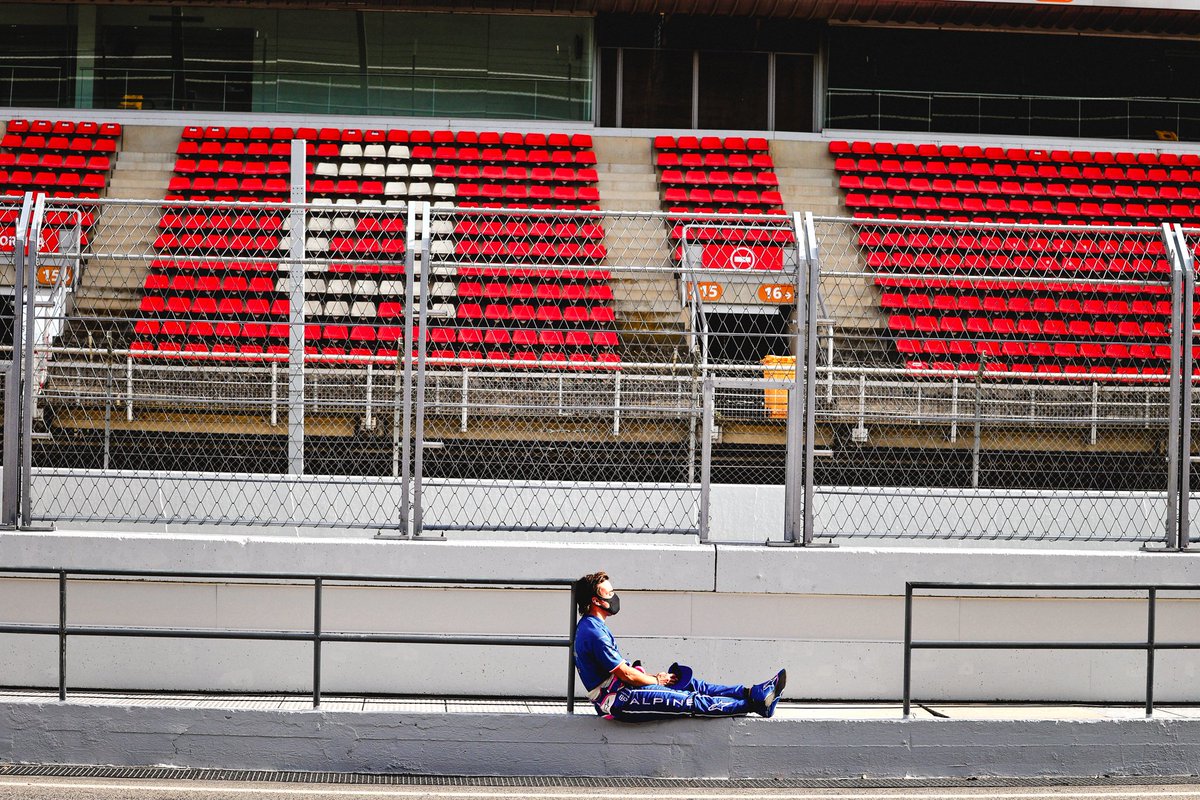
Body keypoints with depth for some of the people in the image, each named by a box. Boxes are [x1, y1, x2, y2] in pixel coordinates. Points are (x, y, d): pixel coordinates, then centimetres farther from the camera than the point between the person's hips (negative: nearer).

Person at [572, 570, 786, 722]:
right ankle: (755, 703, -10)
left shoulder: (591, 627, 15)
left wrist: (654, 677, 11)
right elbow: (625, 674, -18)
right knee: (690, 701, -11)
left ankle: (751, 693, 6)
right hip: (617, 701, -11)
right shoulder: (593, 632, -19)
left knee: (691, 684, 8)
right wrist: (657, 681, -1)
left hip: (621, 691, 11)